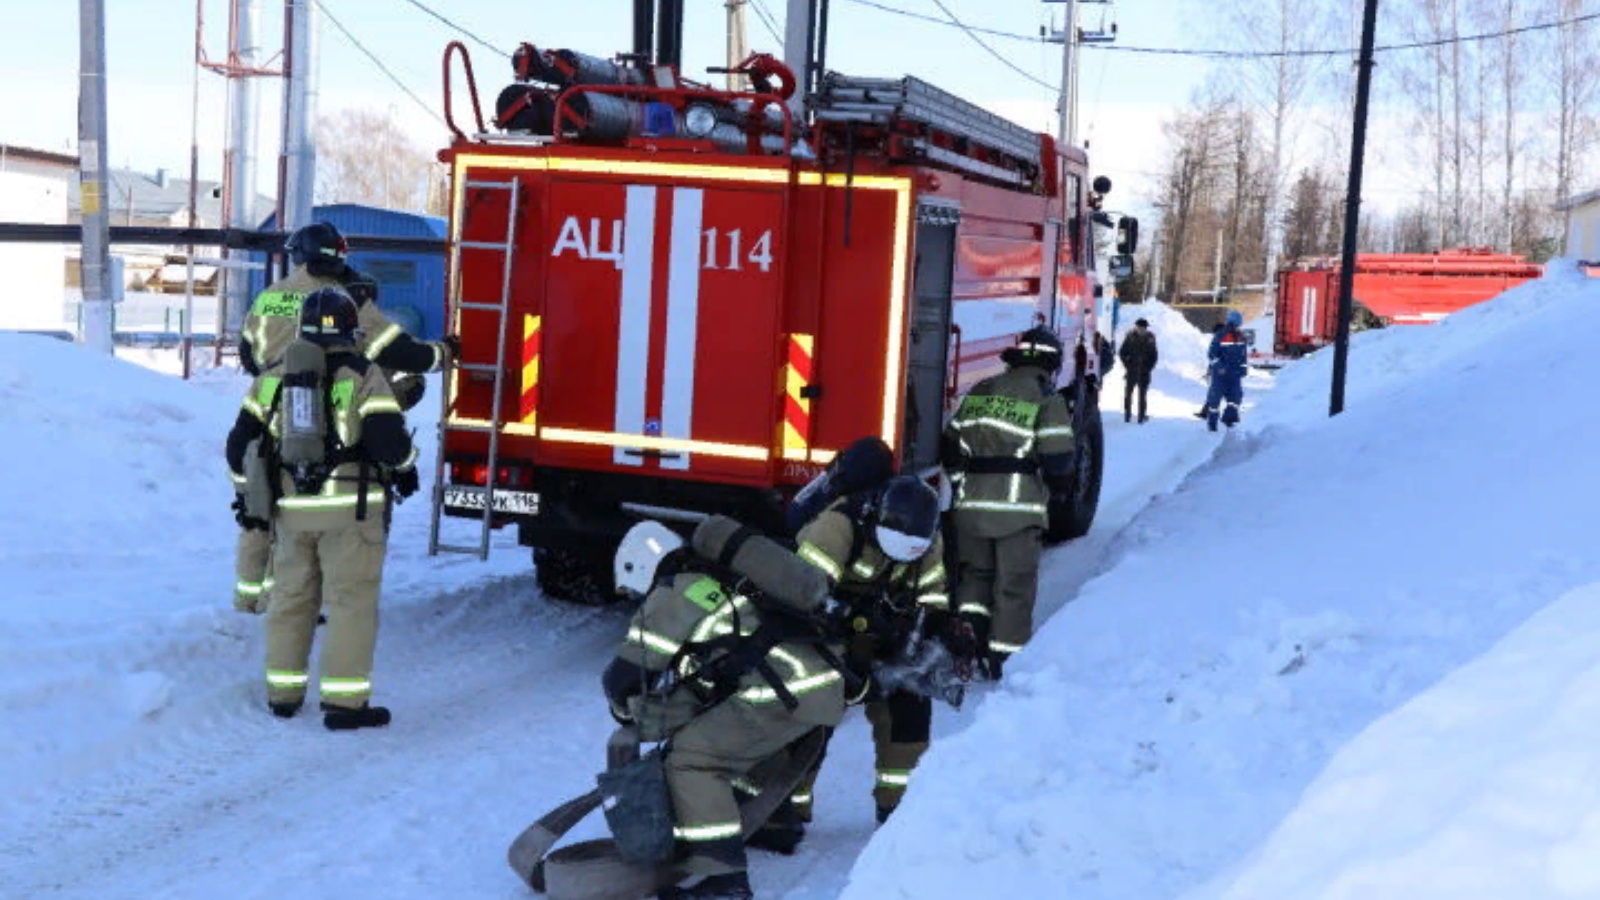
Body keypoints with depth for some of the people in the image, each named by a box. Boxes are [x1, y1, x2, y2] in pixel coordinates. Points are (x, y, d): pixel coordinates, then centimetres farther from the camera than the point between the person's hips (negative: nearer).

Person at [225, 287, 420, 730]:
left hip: (291, 508, 5)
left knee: (291, 598, 16)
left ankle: (283, 693, 23)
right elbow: (389, 440, -15)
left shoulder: (274, 380, 9)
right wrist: (405, 469, 7)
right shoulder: (363, 377, -7)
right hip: (350, 509, -5)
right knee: (351, 601, -1)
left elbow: (240, 443, 11)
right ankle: (344, 701, -4)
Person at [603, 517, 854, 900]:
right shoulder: (722, 580, 29)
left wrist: (627, 711, 28)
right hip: (829, 682, 9)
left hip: (785, 689, -9)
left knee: (692, 759, -6)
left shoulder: (669, 596, 3)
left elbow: (626, 678, 6)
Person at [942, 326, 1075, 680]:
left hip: (971, 506, 4)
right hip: (1020, 510, -4)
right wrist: (1060, 484, 12)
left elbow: (951, 447, 13)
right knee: (1015, 585, 5)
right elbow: (1057, 462, -9)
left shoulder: (978, 394, 12)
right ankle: (1004, 662, 8)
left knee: (975, 573, 21)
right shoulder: (1048, 401, -5)